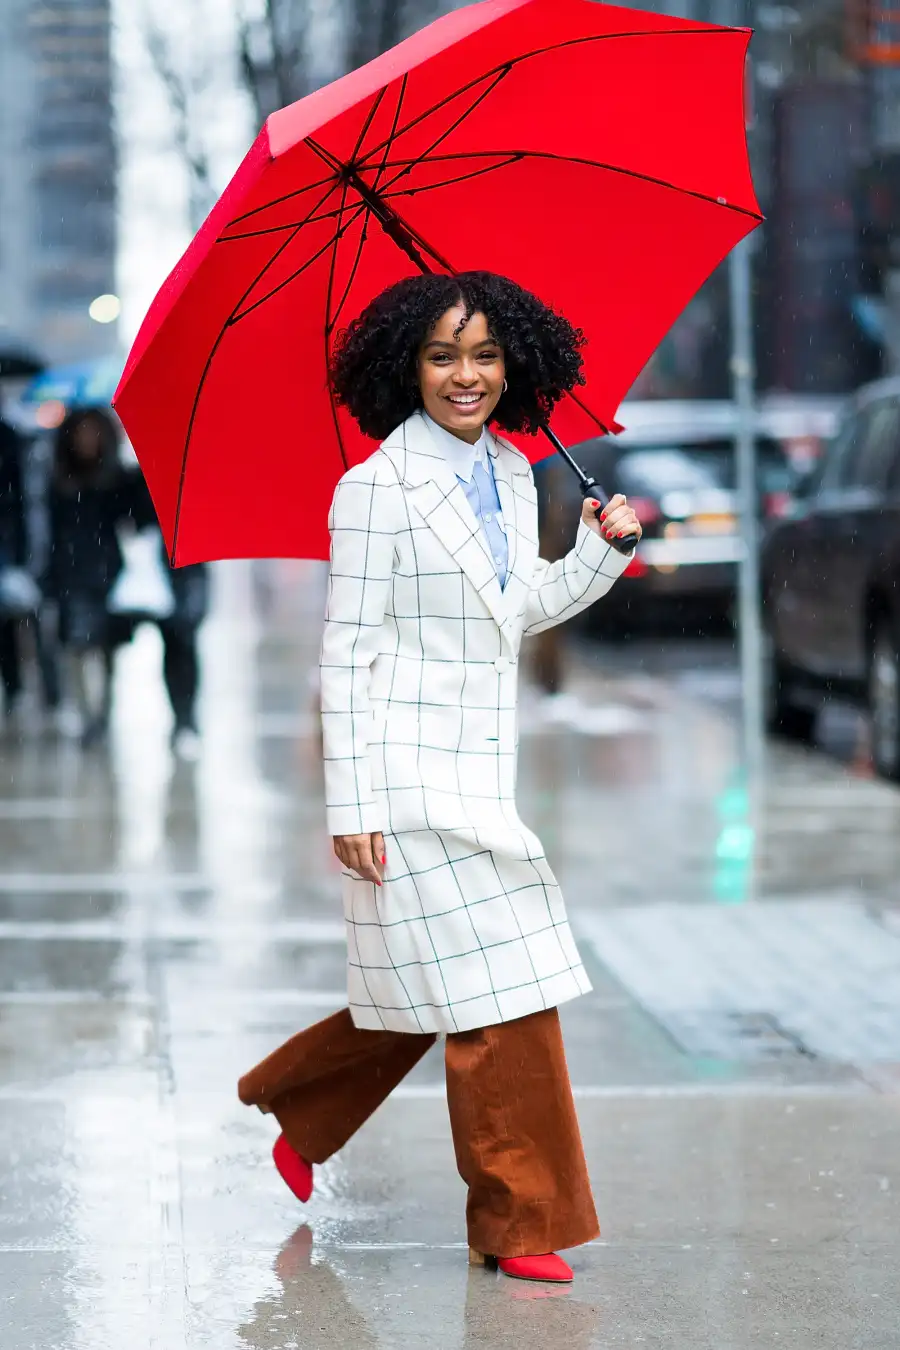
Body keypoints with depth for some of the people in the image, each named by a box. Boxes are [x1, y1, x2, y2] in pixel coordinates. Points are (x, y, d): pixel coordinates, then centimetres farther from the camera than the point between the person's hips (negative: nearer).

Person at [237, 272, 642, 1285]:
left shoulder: (513, 476, 11)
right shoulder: (375, 489, -10)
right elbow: (347, 653, -11)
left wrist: (603, 545, 9)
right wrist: (352, 803, -15)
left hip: (480, 771, 8)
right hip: (410, 778, -8)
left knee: (433, 995, 15)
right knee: (500, 996, -5)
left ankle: (293, 1108, 37)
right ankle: (521, 1223, 5)